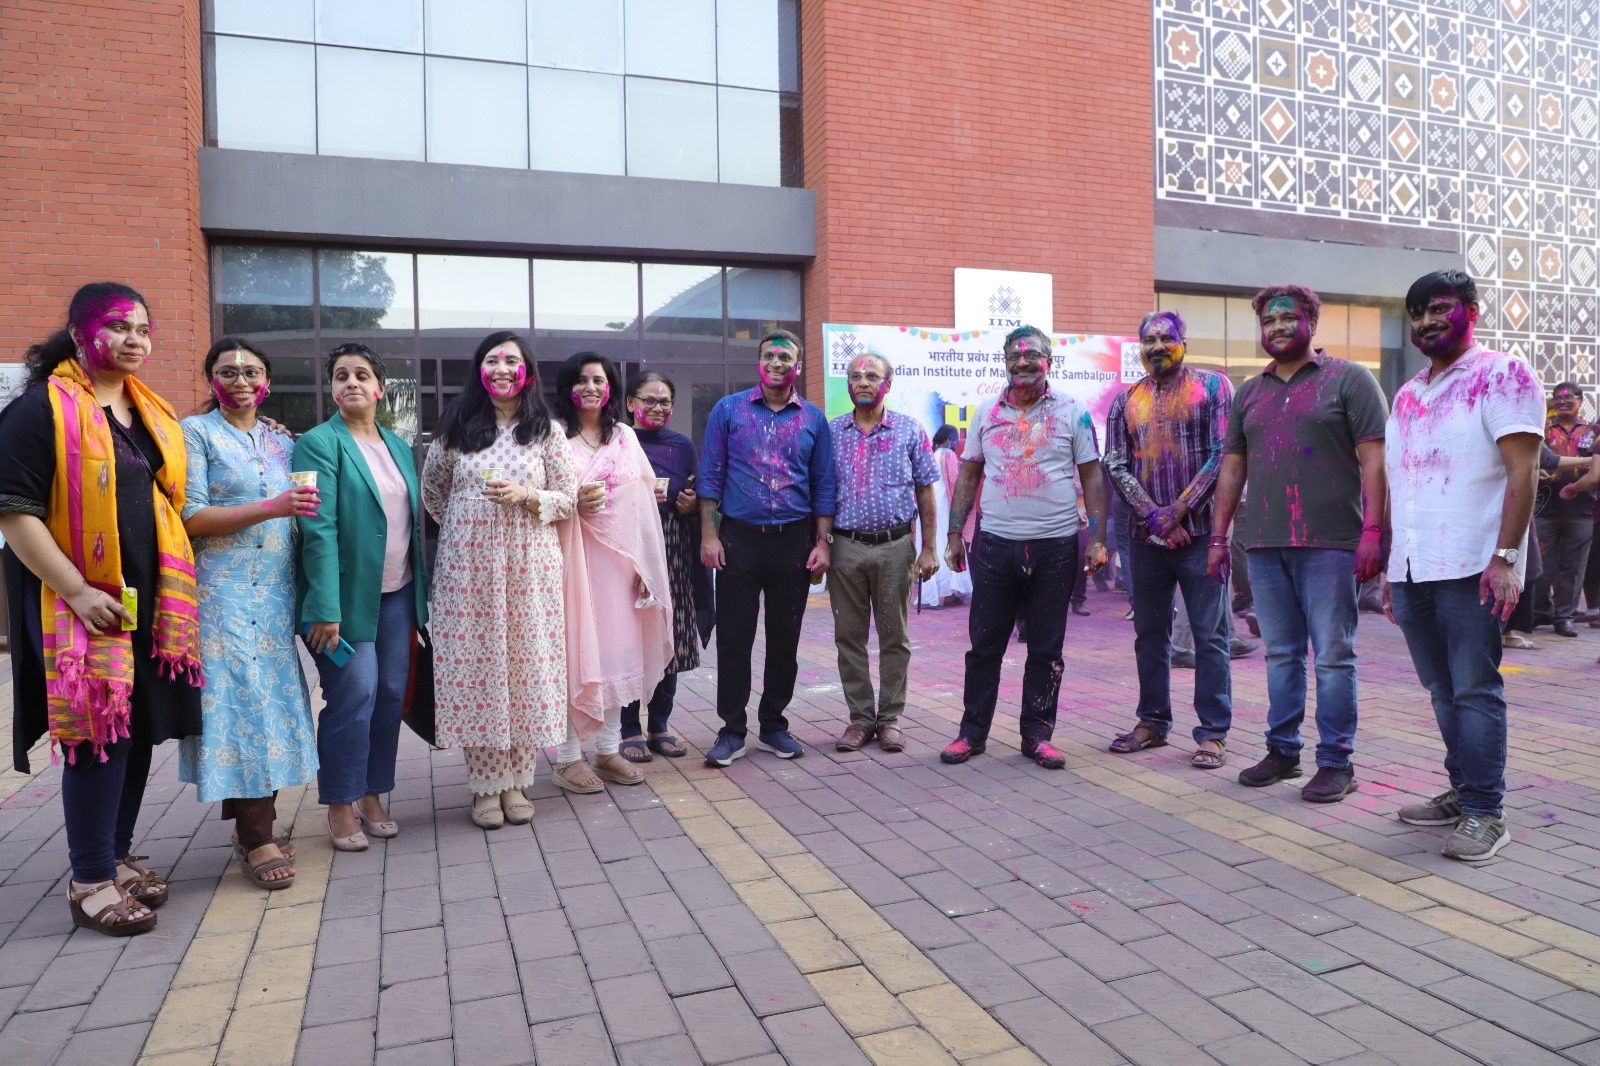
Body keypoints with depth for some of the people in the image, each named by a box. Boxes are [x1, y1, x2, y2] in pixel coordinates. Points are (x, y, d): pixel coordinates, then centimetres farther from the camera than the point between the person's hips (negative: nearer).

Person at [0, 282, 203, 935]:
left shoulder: (150, 413, 14)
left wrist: (175, 588, 14)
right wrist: (76, 591, -19)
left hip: (150, 603, 7)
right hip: (80, 602, -7)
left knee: (141, 730, 11)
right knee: (99, 732, -4)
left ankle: (117, 854, 26)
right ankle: (90, 881, 9)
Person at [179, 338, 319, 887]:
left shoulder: (282, 444, 15)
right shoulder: (195, 433, -1)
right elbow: (191, 517, -11)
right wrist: (271, 508, -19)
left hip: (275, 594, 5)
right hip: (222, 590, -5)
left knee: (271, 700, 6)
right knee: (238, 702, -7)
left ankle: (252, 826, 17)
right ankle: (256, 839, 0)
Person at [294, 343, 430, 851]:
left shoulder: (398, 446, 13)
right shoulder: (319, 443, -6)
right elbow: (319, 529, -15)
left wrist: (421, 594, 10)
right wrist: (325, 608, -20)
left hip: (397, 594, 6)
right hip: (348, 595, -6)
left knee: (391, 694, 9)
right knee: (353, 698, -4)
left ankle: (372, 795, 23)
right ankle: (340, 806, 13)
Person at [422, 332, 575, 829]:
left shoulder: (545, 431, 6)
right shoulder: (457, 428, 7)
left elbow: (568, 498, 4)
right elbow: (432, 490, 18)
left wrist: (525, 496, -12)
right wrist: (463, 524, 10)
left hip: (529, 566, 0)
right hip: (467, 565, 0)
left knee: (526, 666, 1)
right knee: (475, 667, 1)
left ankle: (516, 781, 16)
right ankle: (486, 784, 13)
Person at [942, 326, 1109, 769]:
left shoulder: (1072, 412, 2)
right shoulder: (988, 414, 8)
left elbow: (1092, 478, 2)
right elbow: (968, 476, 11)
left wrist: (1098, 539, -5)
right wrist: (955, 534, 5)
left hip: (1056, 546, -1)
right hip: (995, 544, 2)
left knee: (1046, 649, 7)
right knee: (985, 645, 7)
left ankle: (1037, 735, 19)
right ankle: (973, 732, 19)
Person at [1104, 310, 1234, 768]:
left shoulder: (1212, 386, 2)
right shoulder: (1126, 400, 11)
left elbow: (1222, 456, -6)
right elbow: (1115, 465, 4)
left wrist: (1178, 511, -12)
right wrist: (1153, 516, -8)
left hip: (1199, 533, -3)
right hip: (1147, 537, 4)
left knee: (1210, 636, -1)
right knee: (1150, 634, 11)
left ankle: (1213, 733, 6)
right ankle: (1153, 721, 22)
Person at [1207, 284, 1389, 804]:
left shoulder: (1348, 379, 2)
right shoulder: (1248, 393, 16)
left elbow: (1373, 460, -5)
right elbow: (1232, 468, 17)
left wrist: (1372, 530, -13)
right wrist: (1218, 536, 12)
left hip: (1329, 544, -4)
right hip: (1265, 545, 5)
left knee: (1333, 655, 0)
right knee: (1281, 654, 11)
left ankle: (1336, 762, 9)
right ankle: (1283, 751, 21)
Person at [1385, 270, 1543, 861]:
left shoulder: (1502, 375, -1)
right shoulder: (1407, 396, 19)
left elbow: (1522, 470, -10)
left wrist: (1505, 556, -18)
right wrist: (1393, 567, 17)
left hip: (1472, 568, -6)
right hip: (1412, 569, 7)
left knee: (1475, 690, -4)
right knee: (1443, 691, 12)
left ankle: (1484, 812, 3)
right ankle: (1463, 791, 22)